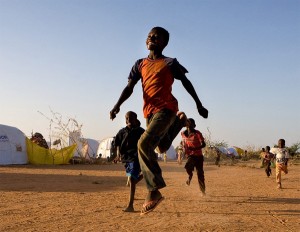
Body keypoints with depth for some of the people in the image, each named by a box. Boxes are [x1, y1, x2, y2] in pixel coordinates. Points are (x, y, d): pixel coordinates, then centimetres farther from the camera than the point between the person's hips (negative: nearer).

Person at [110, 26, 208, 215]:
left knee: (144, 144, -23)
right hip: (149, 111, 6)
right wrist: (118, 105, -9)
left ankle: (154, 190, -17)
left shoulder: (170, 63, 3)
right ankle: (179, 120, 44)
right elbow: (129, 87, 7)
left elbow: (186, 83, 9)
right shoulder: (140, 64, 15)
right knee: (162, 147, 18)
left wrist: (199, 105, 10)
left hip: (166, 108, -6)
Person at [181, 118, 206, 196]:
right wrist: (185, 149, 7)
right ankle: (190, 175, 3)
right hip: (190, 155, 2)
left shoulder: (197, 133, -13)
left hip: (198, 155, -2)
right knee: (188, 166, -31)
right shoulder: (183, 133, 0)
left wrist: (194, 148, -32)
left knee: (200, 173, -1)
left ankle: (203, 191, 14)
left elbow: (203, 144, -18)